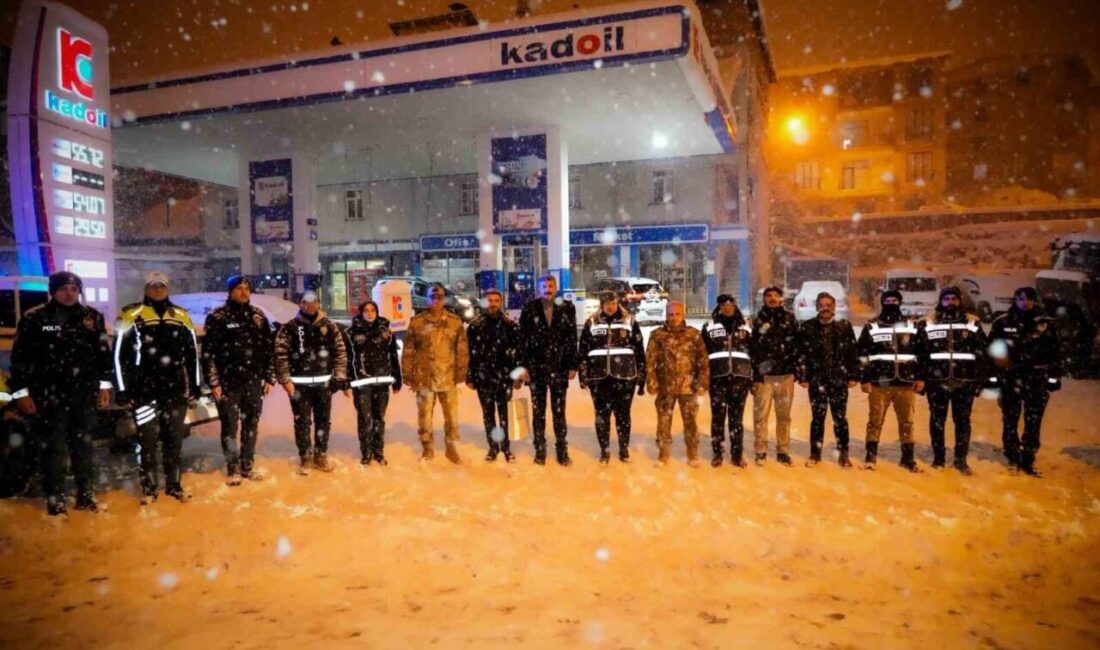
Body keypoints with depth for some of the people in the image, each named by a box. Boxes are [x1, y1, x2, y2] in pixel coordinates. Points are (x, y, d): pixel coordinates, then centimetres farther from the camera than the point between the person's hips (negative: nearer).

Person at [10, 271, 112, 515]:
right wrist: (21, 392, -5)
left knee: (83, 446, 11)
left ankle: (86, 494, 20)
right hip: (49, 395, -3)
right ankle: (55, 499, 13)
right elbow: (20, 358, -2)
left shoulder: (93, 317, 6)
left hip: (84, 393, 3)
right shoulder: (34, 319, -2)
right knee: (53, 448, 2)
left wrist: (104, 385, 7)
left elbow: (104, 353, 10)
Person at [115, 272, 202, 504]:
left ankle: (174, 484, 20)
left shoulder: (181, 316, 10)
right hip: (144, 391, -3)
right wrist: (123, 391, -7)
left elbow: (192, 353, 13)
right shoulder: (131, 316, -1)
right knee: (147, 440, 3)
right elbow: (120, 355, -3)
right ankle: (148, 488, 14)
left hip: (175, 390, 3)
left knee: (174, 439, 10)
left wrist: (195, 386, 10)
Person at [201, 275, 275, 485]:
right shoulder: (217, 317, -4)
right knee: (230, 426, 3)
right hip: (228, 382, -3)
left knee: (251, 425, 11)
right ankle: (233, 468, 16)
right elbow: (208, 352, -6)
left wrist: (269, 377, 4)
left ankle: (248, 466, 22)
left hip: (254, 381, 4)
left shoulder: (258, 316, 7)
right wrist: (213, 382, -10)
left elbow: (269, 348, 9)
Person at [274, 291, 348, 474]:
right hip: (299, 383, -2)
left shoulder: (329, 327, 5)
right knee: (302, 422, 5)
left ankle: (321, 456, 23)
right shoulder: (289, 328, -1)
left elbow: (340, 352, 5)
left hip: (323, 382, 2)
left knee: (323, 421, 10)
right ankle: (305, 458, 18)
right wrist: (285, 380, -10)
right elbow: (281, 354, -4)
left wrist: (340, 377, -3)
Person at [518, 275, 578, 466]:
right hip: (536, 368, 0)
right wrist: (523, 365, -5)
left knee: (559, 411, 7)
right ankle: (539, 450, 18)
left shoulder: (567, 308, 1)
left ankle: (562, 451, 16)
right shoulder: (530, 309, -1)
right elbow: (523, 338, -1)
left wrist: (572, 366, -1)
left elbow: (573, 339, 2)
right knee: (538, 411, 9)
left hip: (559, 368, 0)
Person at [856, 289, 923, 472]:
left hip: (905, 382, 2)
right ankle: (871, 455, 12)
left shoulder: (912, 325, 9)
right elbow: (862, 354, 2)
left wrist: (921, 377, 5)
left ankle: (908, 457, 17)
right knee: (875, 420, 3)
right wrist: (864, 379, -3)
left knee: (906, 421, 7)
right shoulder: (871, 326, 3)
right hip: (879, 382, -1)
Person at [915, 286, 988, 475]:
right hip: (937, 379, -1)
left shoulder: (972, 322, 8)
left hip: (965, 379, 1)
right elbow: (921, 352, 3)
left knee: (963, 420, 6)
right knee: (937, 420, 6)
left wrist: (980, 378, 1)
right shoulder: (928, 323, 5)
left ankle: (961, 460, 15)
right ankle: (938, 458, 17)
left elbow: (981, 352, 6)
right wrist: (922, 378, -2)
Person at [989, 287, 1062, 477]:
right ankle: (1013, 459, 15)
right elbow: (992, 352, 3)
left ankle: (1028, 460, 11)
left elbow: (1054, 352, 9)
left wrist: (1054, 376, 5)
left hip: (1037, 380, 1)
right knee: (1010, 421, 4)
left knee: (1033, 422, 2)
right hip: (1010, 380, -1)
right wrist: (992, 376, 0)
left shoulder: (1046, 324, 6)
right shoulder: (1002, 323, 2)